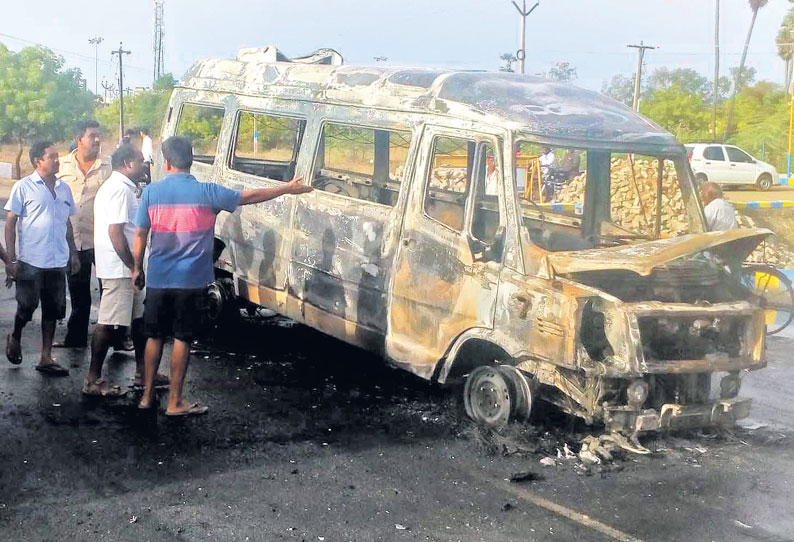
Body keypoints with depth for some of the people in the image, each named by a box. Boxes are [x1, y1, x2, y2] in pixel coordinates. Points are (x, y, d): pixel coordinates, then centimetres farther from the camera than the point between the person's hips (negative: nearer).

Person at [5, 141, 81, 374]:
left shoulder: (63, 188, 10)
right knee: (27, 307, 2)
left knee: (52, 311, 8)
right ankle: (15, 338, 32)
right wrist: (11, 259, -10)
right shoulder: (24, 187, -5)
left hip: (58, 262, 5)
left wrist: (74, 252, 15)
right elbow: (10, 222, -5)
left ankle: (46, 358, 17)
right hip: (31, 261, -5)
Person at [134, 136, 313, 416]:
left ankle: (147, 395, 22)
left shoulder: (152, 192, -3)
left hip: (157, 280, 2)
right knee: (182, 339, 5)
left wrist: (137, 269, 15)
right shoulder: (206, 192, -8)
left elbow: (140, 234, 1)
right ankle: (175, 402, 10)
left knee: (154, 337, 15)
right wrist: (288, 189, 9)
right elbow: (250, 196, -1)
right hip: (190, 281, -2)